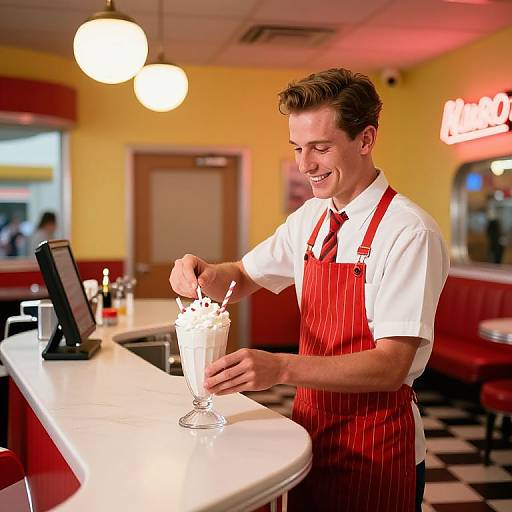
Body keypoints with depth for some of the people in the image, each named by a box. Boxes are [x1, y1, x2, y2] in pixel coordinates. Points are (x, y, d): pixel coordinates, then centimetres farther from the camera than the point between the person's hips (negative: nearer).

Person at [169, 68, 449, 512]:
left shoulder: (410, 233, -20)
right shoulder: (310, 218, 2)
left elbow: (391, 366, -25)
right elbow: (244, 279, 13)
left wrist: (280, 368, -37)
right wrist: (208, 276, -11)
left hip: (376, 441, -6)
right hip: (310, 420, 6)